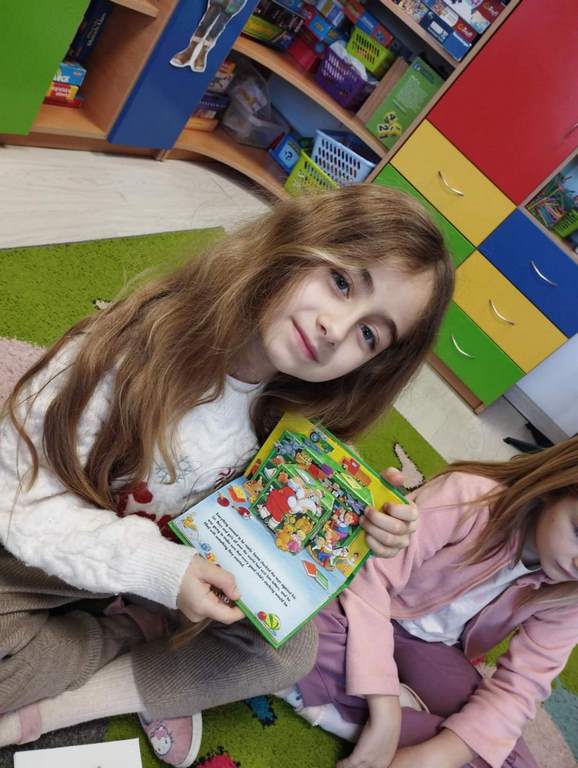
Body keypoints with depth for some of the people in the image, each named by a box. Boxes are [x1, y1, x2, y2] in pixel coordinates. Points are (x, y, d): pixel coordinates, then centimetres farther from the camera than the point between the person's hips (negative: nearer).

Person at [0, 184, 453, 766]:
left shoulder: (294, 415, -15)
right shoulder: (138, 345, -31)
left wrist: (353, 527, -22)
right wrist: (155, 569, -35)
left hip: (184, 562, 4)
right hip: (49, 559, -3)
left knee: (294, 647, -10)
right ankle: (133, 631, 0)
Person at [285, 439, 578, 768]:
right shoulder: (471, 495, -27)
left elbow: (521, 685, -12)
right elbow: (369, 581, -31)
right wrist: (386, 715, -34)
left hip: (434, 650, 4)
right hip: (372, 621, -4)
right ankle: (404, 705, -13)